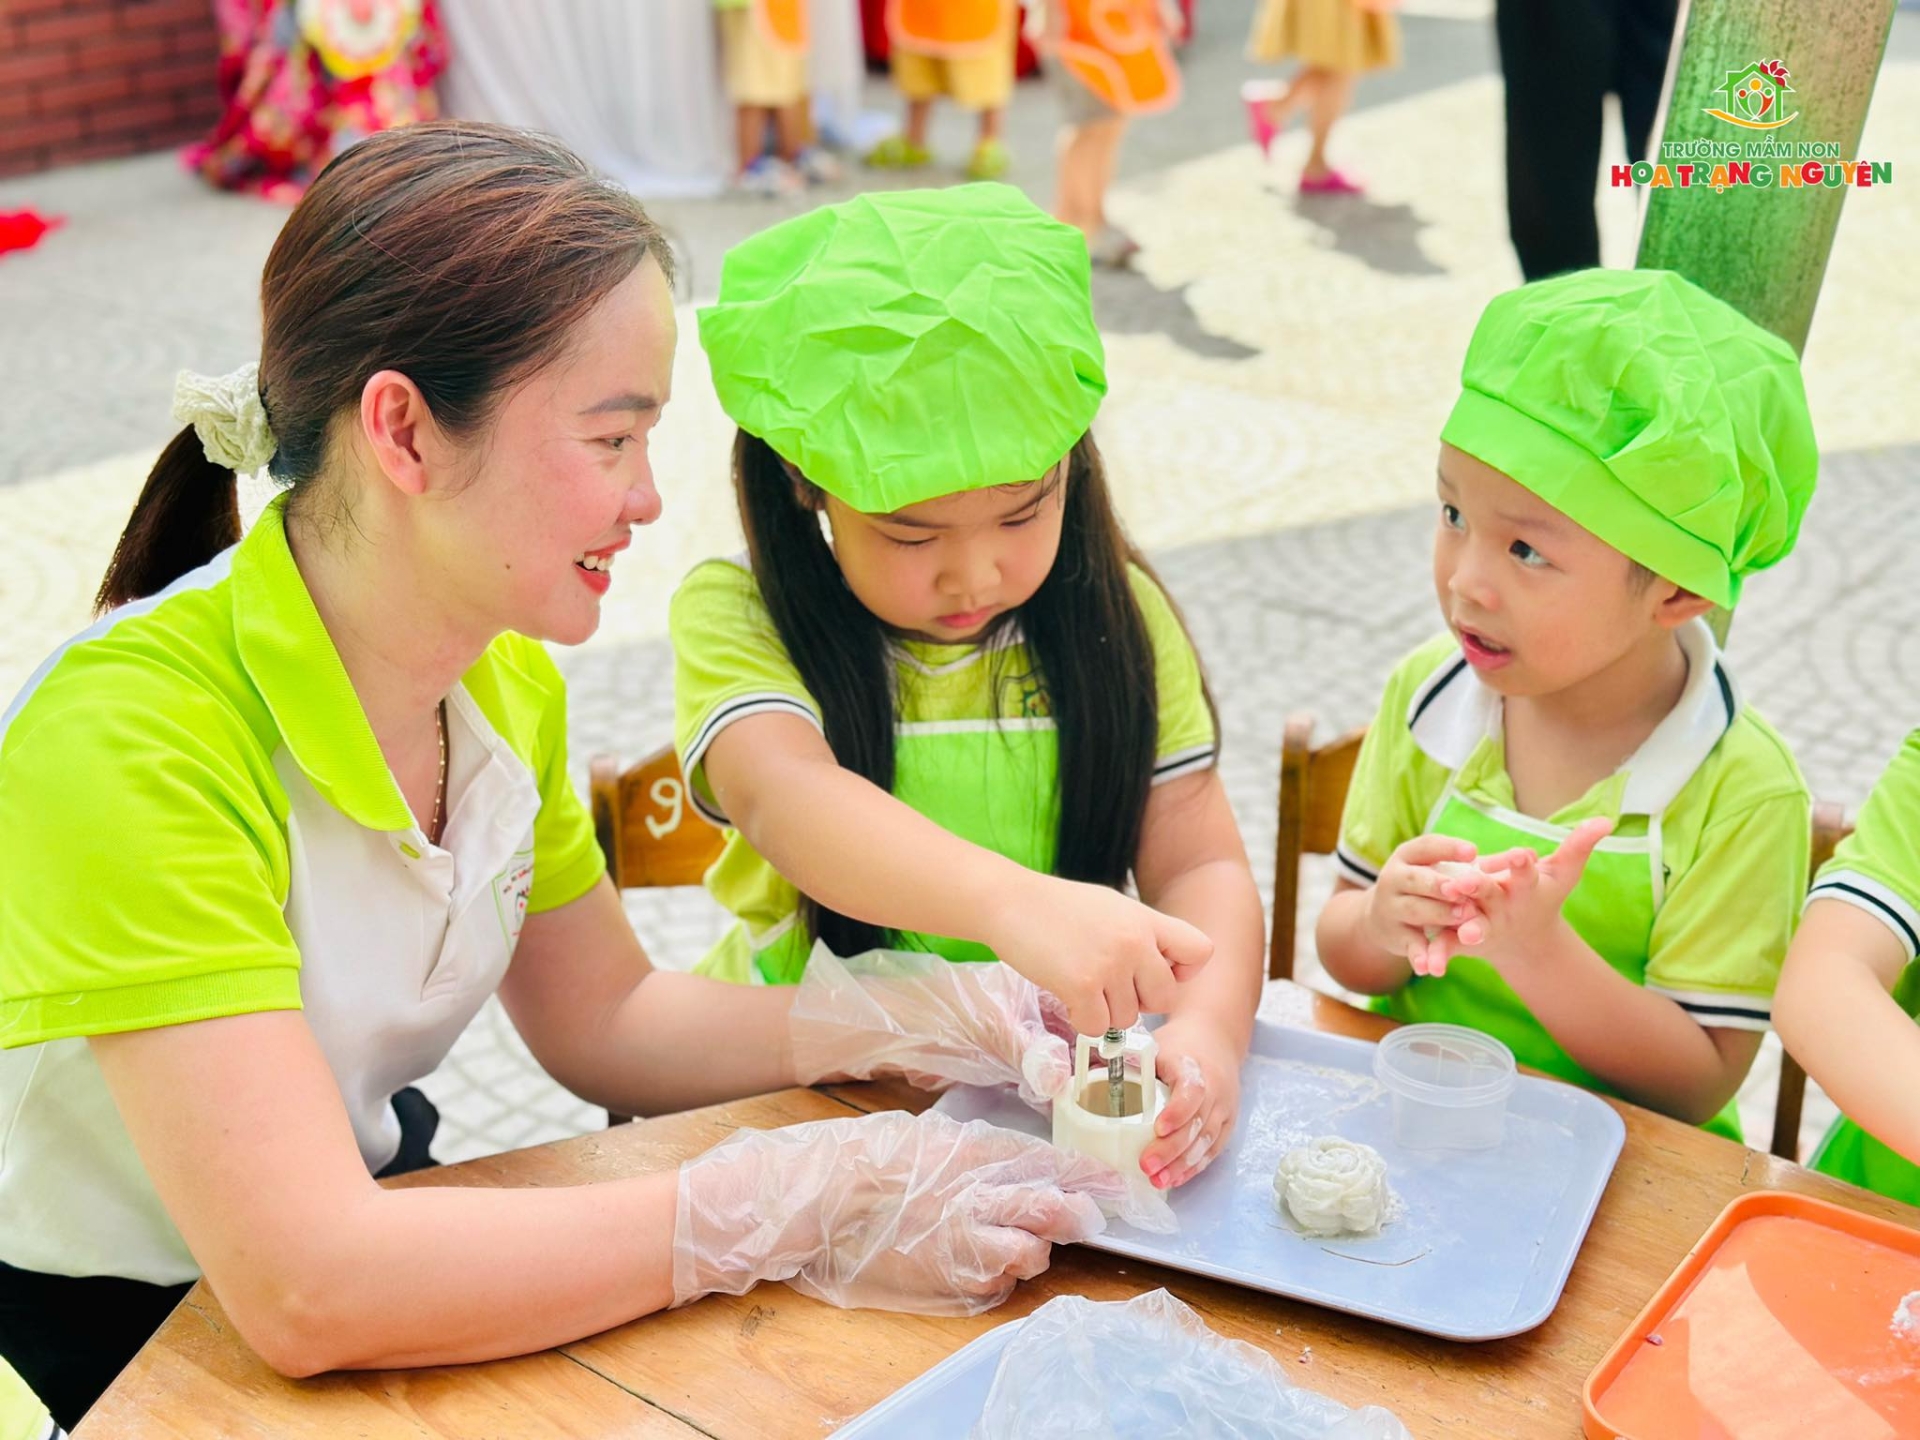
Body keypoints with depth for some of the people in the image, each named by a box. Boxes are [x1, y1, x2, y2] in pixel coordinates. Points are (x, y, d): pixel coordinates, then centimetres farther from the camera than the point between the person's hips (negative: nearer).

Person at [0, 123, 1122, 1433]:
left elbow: (602, 1015, 5)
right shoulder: (136, 736, -28)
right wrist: (797, 1208, -30)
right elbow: (305, 1288, -33)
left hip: (380, 1248, 6)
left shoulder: (506, 675, -5)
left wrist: (908, 1022, -10)